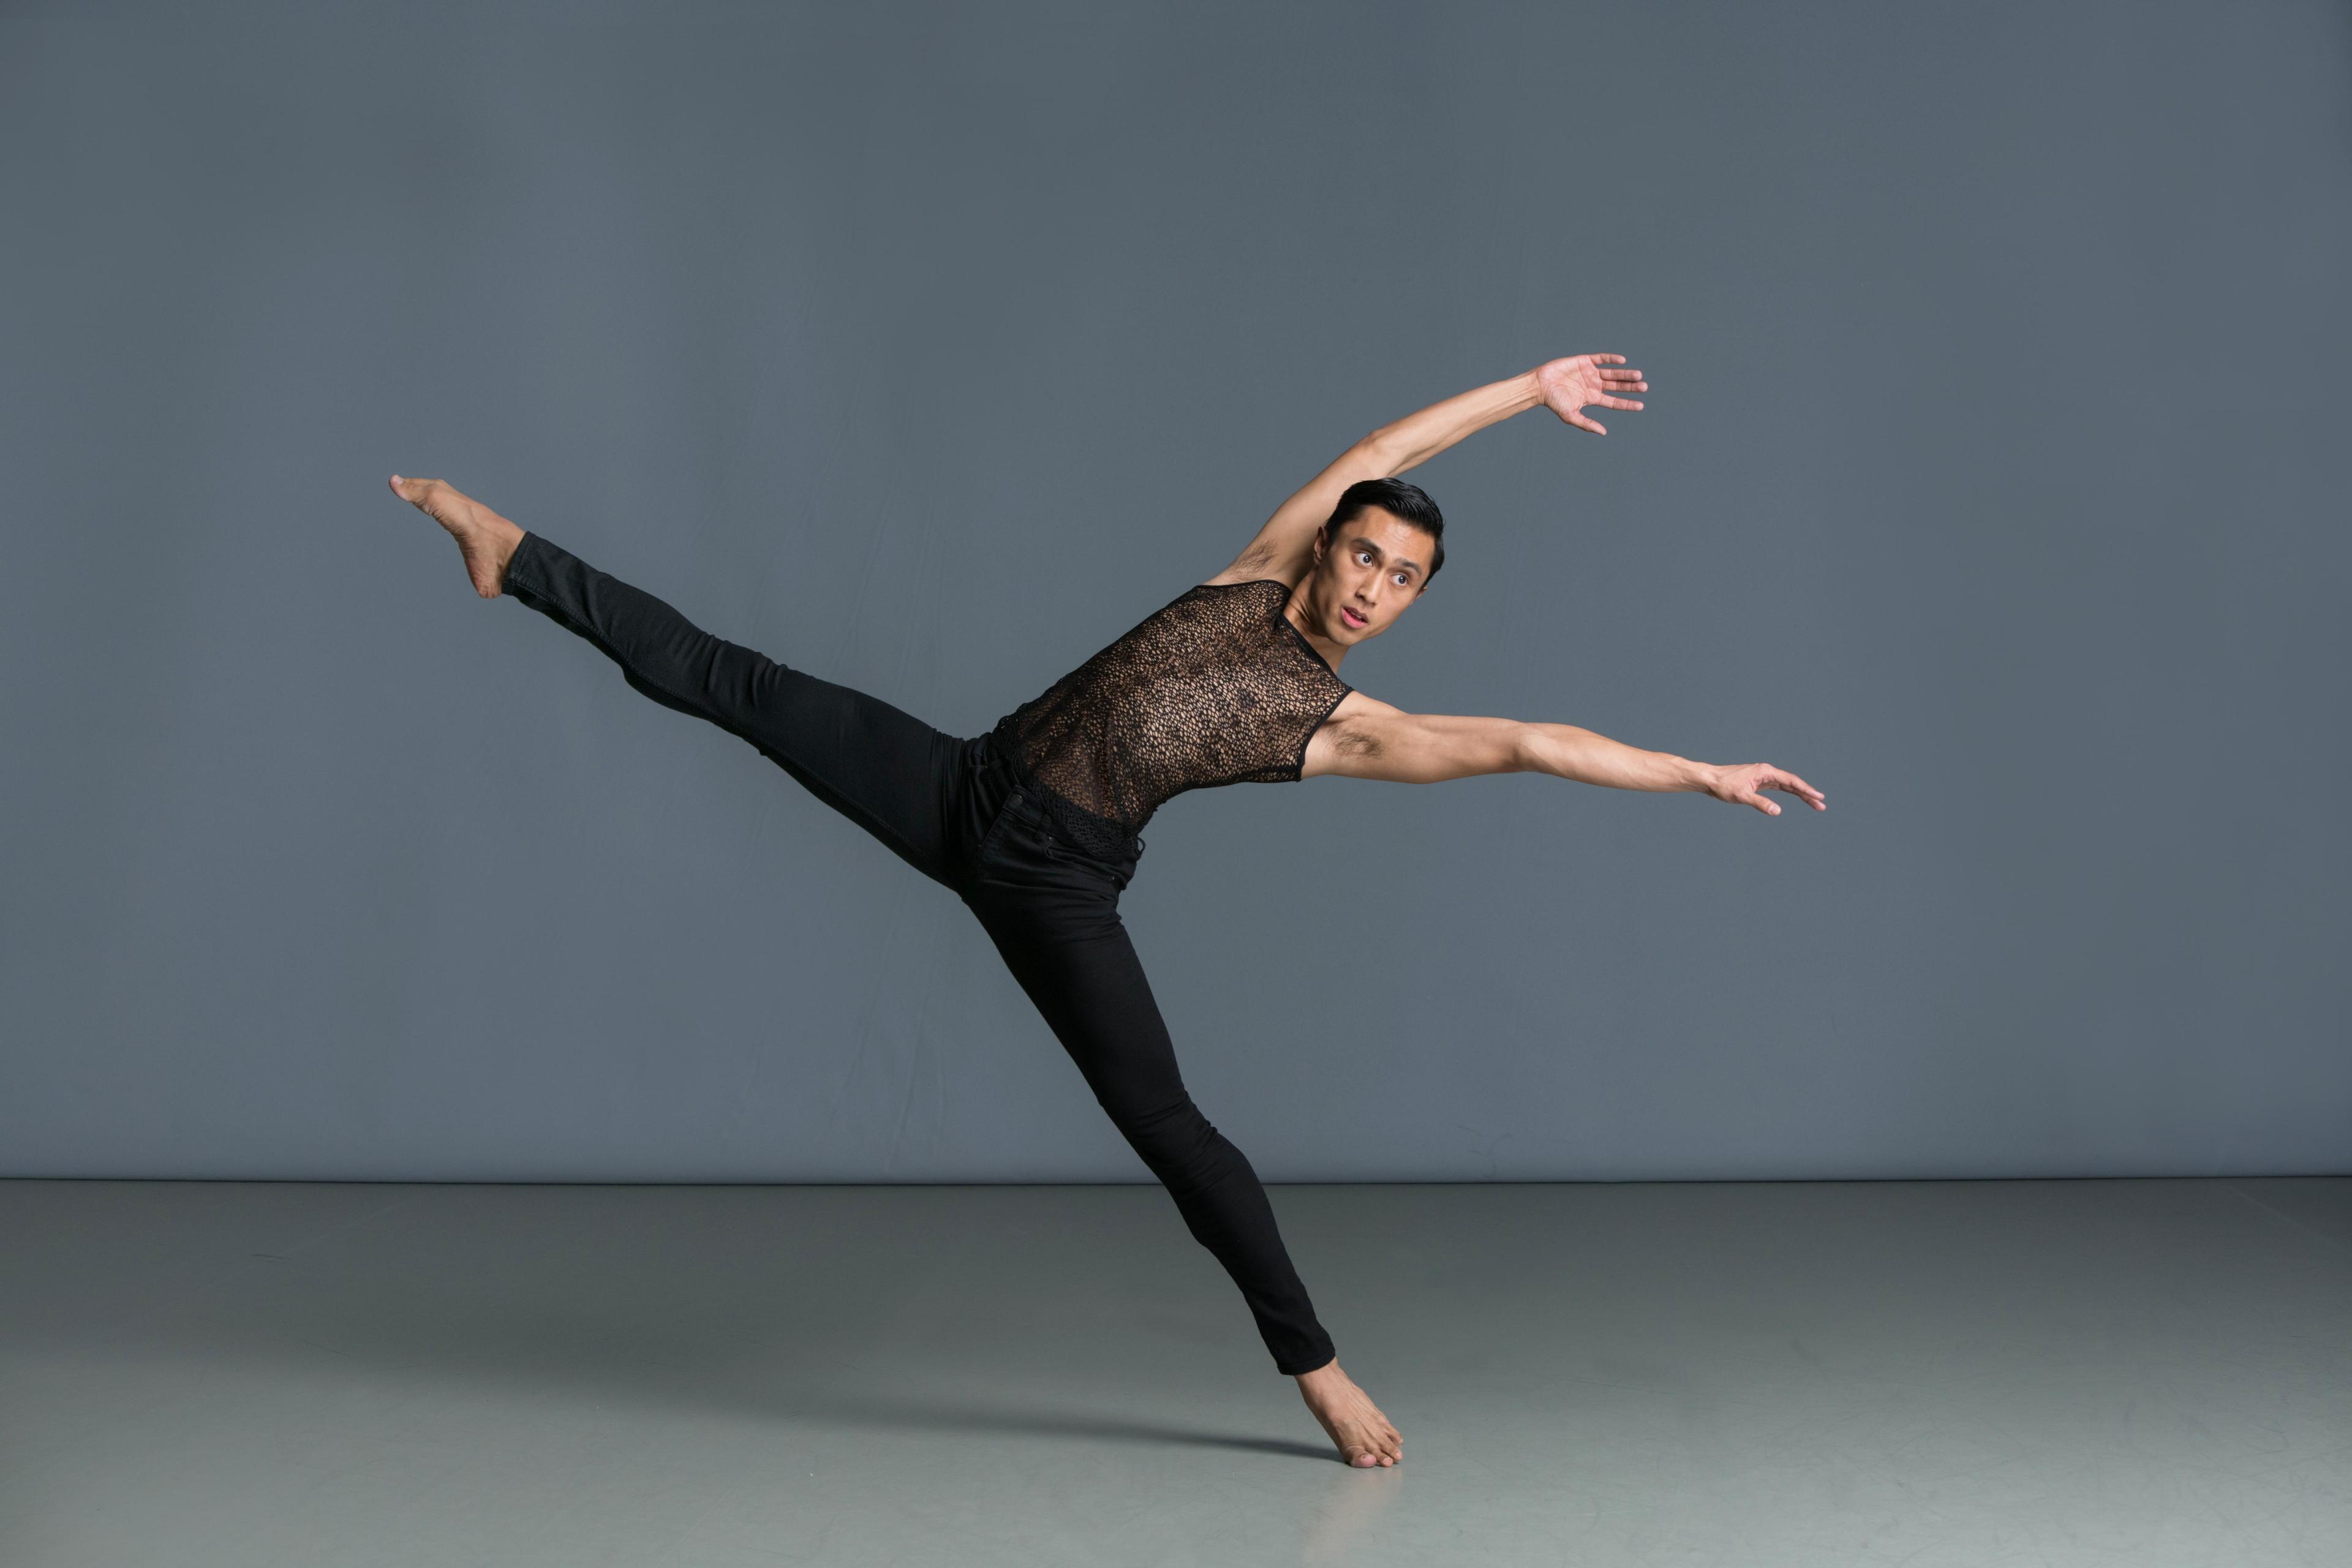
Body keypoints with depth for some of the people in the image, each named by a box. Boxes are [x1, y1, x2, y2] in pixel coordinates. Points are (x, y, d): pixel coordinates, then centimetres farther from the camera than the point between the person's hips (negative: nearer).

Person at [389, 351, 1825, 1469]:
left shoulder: (1348, 727, 0)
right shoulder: (1259, 578, 8)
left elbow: (1527, 745, -4)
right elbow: (1375, 456, 11)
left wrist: (1703, 774, -5)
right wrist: (1535, 385, 15)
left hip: (1055, 876, -3)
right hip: (963, 785, 3)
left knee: (1164, 1119, -7)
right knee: (729, 682, -3)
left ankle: (1318, 1370, 7)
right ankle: (514, 556, 11)